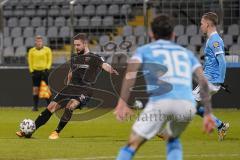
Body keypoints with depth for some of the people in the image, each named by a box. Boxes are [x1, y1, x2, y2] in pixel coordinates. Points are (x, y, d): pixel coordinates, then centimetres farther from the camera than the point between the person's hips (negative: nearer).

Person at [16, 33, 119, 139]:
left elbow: (104, 65, -20)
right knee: (51, 107, -3)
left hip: (84, 89, -6)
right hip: (71, 87, 6)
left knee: (70, 106, -31)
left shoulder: (94, 58, -2)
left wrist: (111, 70, -41)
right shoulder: (74, 59, 18)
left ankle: (57, 132, -19)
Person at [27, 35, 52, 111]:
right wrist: (31, 71, -2)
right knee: (35, 89, 0)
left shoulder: (47, 50, 3)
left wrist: (47, 69, -9)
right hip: (35, 71, 1)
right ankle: (35, 106, 4)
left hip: (44, 71, -1)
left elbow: (49, 60, 4)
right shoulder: (32, 51, 7)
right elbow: (30, 61, 8)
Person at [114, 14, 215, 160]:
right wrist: (208, 113, 16)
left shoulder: (144, 50, 21)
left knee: (133, 144, 4)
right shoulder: (186, 52, 29)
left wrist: (122, 102, -5)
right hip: (188, 105, 3)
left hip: (160, 103, -3)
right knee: (174, 140, 30)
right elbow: (203, 82, 17)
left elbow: (131, 73, 2)